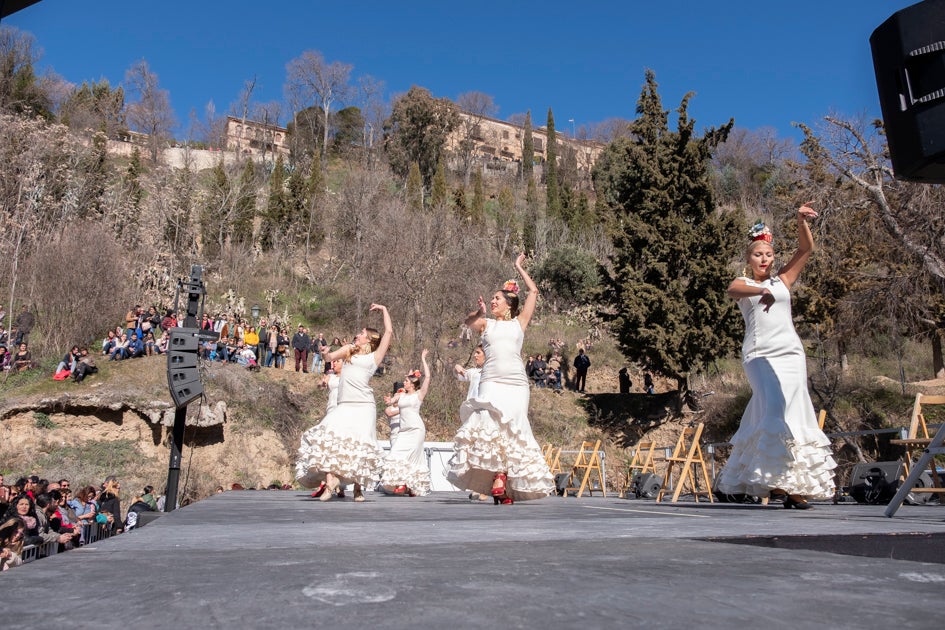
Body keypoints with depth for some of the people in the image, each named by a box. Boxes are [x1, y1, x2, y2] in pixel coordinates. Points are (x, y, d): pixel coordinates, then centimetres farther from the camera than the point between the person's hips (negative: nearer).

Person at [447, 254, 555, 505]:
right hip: (491, 382, 0)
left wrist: (519, 267, 25)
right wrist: (480, 312, -22)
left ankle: (504, 481, -6)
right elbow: (468, 321, -3)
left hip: (516, 383, 0)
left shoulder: (519, 323, 17)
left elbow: (533, 291, 17)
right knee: (489, 426, -19)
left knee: (511, 430, -6)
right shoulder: (486, 324, 19)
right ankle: (498, 478, -17)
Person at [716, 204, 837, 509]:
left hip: (790, 352, 3)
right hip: (758, 354, -3)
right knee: (775, 410, -19)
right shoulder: (743, 284, 9)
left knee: (791, 413, 0)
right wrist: (763, 291, -36)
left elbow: (806, 249, 11)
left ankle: (792, 483, 6)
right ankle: (779, 479, -15)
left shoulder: (783, 280, 18)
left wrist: (801, 221, -6)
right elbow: (732, 290, -16)